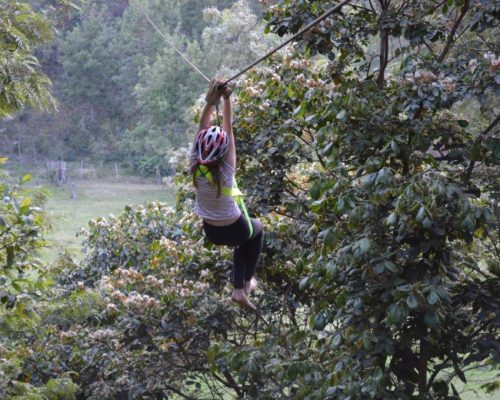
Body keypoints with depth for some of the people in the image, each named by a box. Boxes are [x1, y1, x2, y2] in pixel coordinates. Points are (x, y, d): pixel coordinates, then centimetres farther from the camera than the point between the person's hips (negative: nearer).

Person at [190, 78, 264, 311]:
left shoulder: (195, 167, -21)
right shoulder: (226, 170, -30)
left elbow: (202, 126, -22)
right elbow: (229, 128, -30)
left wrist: (210, 101, -29)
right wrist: (226, 99, -32)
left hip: (210, 232, 4)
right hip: (233, 230, -4)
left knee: (244, 240, 33)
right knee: (257, 230, 31)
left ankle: (238, 290, 25)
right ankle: (247, 282, 33)